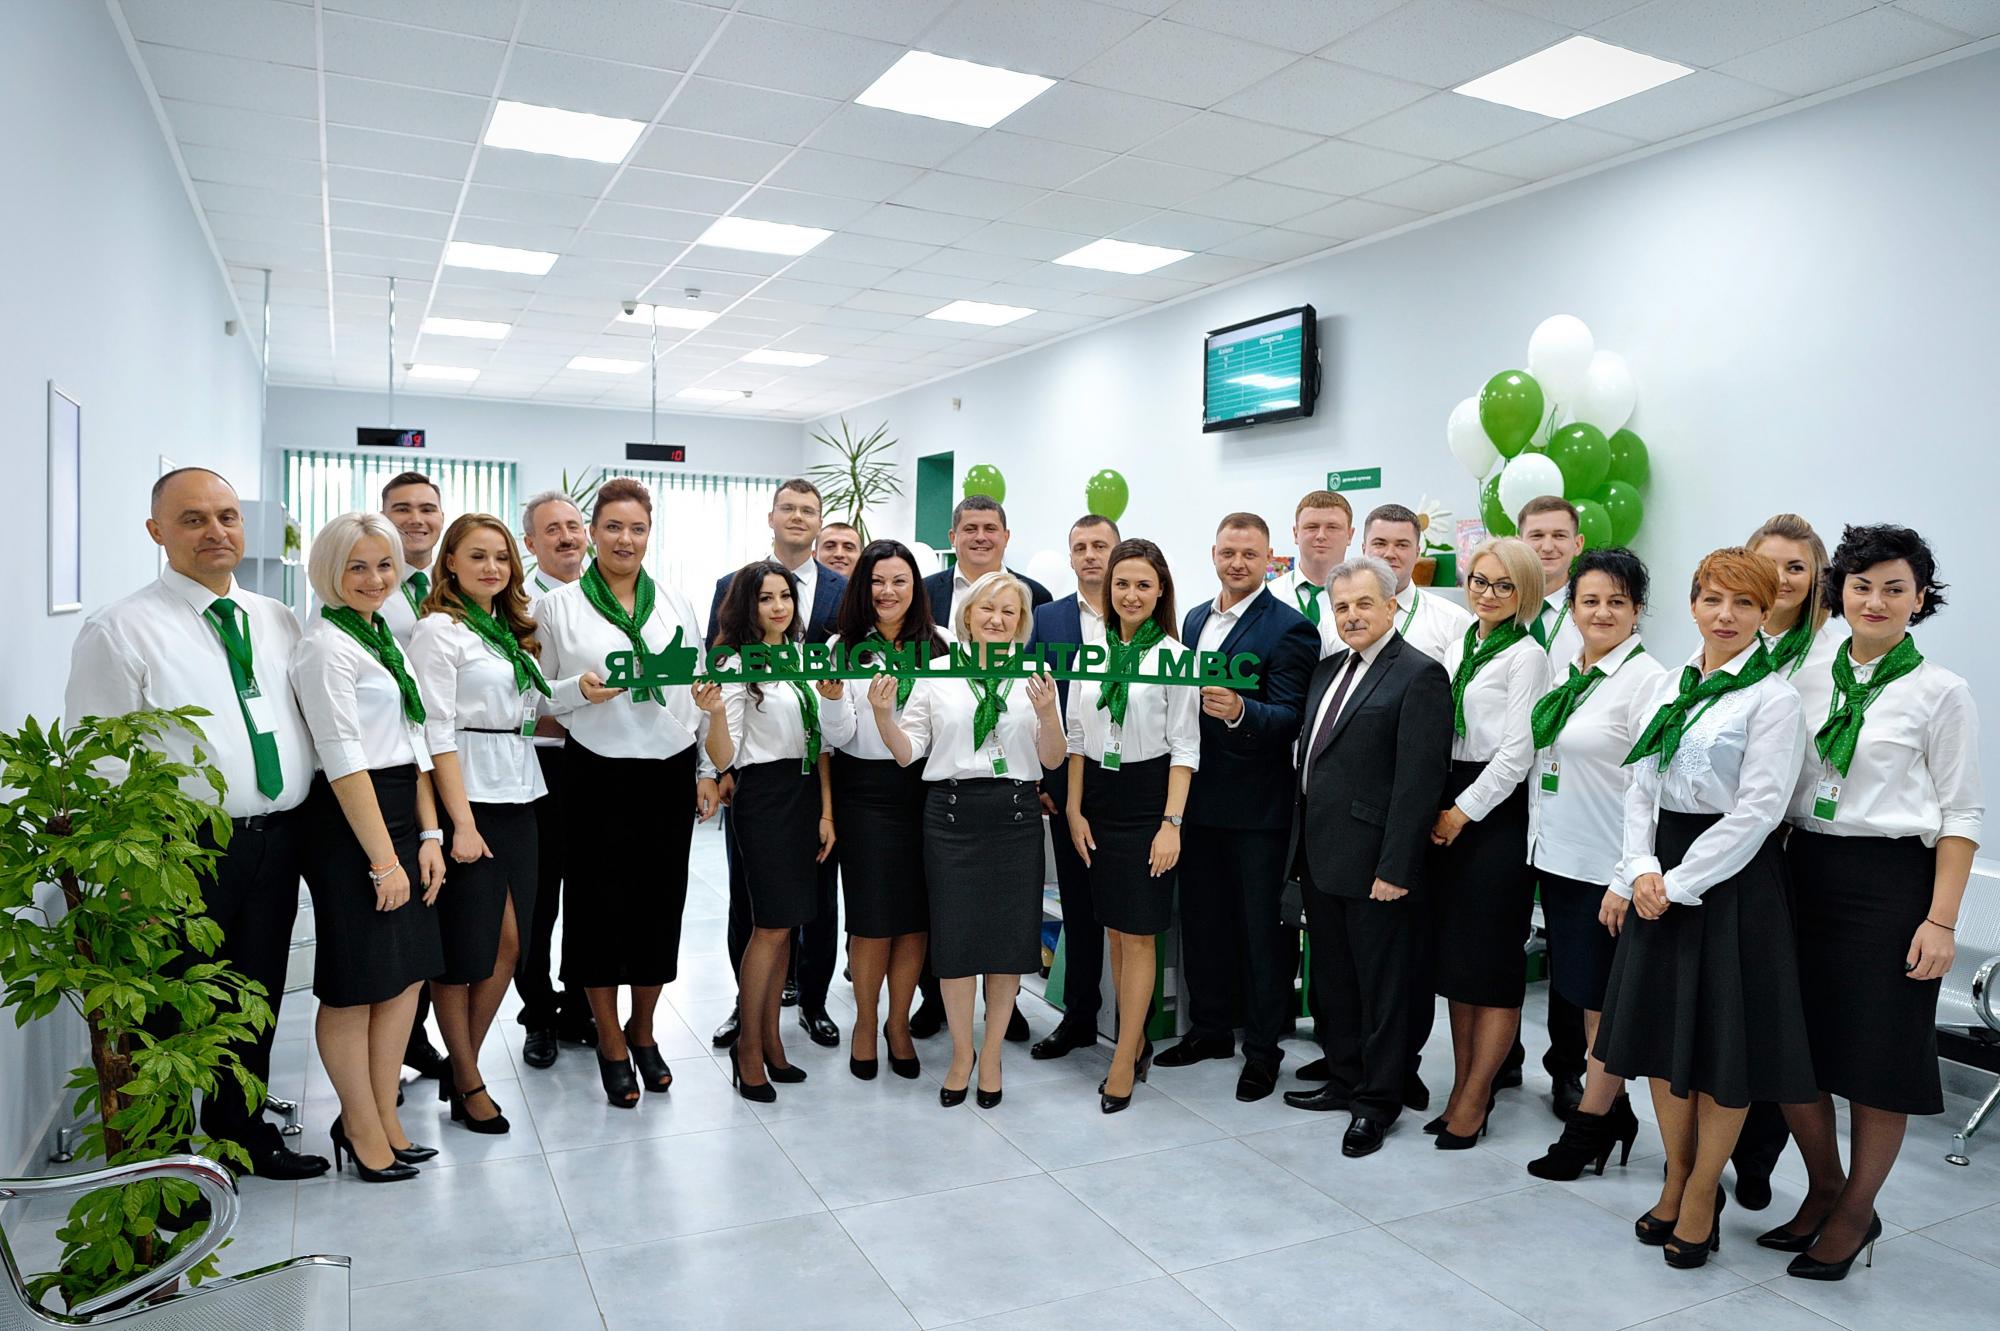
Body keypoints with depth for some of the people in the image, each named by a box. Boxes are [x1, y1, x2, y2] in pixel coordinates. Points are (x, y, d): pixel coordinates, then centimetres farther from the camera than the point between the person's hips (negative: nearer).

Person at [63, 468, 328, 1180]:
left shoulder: (279, 622, 10)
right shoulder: (121, 629, -6)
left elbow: (310, 725, 14)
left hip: (277, 843, 5)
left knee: (257, 999, 19)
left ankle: (241, 1128, 39)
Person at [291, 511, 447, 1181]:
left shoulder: (383, 637, 14)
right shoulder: (327, 647, -11)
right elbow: (344, 760, -16)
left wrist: (428, 836, 7)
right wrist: (384, 859, -16)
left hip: (399, 815, 9)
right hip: (350, 823, -8)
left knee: (408, 971, 13)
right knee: (356, 985, 4)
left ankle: (384, 1118, 27)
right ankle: (362, 1128, 20)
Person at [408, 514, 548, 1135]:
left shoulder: (511, 631, 17)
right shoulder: (439, 631, -6)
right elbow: (438, 732, -13)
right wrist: (461, 823, -17)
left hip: (518, 795, 7)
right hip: (469, 797, -7)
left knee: (510, 941, 7)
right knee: (465, 943, 2)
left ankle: (463, 1065, 23)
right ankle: (468, 1083, 17)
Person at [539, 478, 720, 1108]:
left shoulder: (676, 603, 8)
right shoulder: (558, 606, 0)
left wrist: (707, 770, 6)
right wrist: (581, 690, -18)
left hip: (670, 773, 3)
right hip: (598, 775, -2)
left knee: (661, 905, 9)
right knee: (599, 906, 5)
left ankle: (643, 1032, 29)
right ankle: (611, 1044, 23)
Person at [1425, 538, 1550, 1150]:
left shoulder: (1525, 656, -7)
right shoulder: (1458, 648, 14)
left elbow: (1517, 750, -13)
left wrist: (1464, 812, -11)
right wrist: (1438, 809, 5)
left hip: (1497, 814, -7)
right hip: (1449, 812, 7)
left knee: (1491, 963, 1)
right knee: (1452, 956, 11)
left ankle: (1474, 1100, 11)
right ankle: (1463, 1086, 22)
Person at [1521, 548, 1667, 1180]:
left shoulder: (1646, 679, -13)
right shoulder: (1565, 672, 10)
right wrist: (1538, 842, 14)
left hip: (1606, 867, -7)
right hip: (1557, 859, 8)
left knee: (1603, 998, 5)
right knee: (1578, 992, 16)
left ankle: (1590, 1123, 19)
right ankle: (1614, 1113, 31)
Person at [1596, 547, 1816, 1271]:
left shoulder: (1772, 696, -9)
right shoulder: (1670, 687, 10)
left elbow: (1757, 809, -15)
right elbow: (1641, 788, 8)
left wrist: (1681, 883, -15)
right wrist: (1642, 870, -6)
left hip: (1732, 877, -6)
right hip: (1662, 876, 6)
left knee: (1724, 1040, 4)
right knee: (1658, 1027, 13)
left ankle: (1702, 1192, 22)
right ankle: (1677, 1174, 31)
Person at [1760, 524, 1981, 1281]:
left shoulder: (1939, 692, -3)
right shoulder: (1806, 682, 7)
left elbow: (1961, 814, -5)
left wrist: (1941, 921, -11)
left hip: (1889, 880, -4)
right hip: (1803, 873, 4)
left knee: (1877, 1053, 6)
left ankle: (1855, 1214, 26)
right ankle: (1823, 1187, 32)